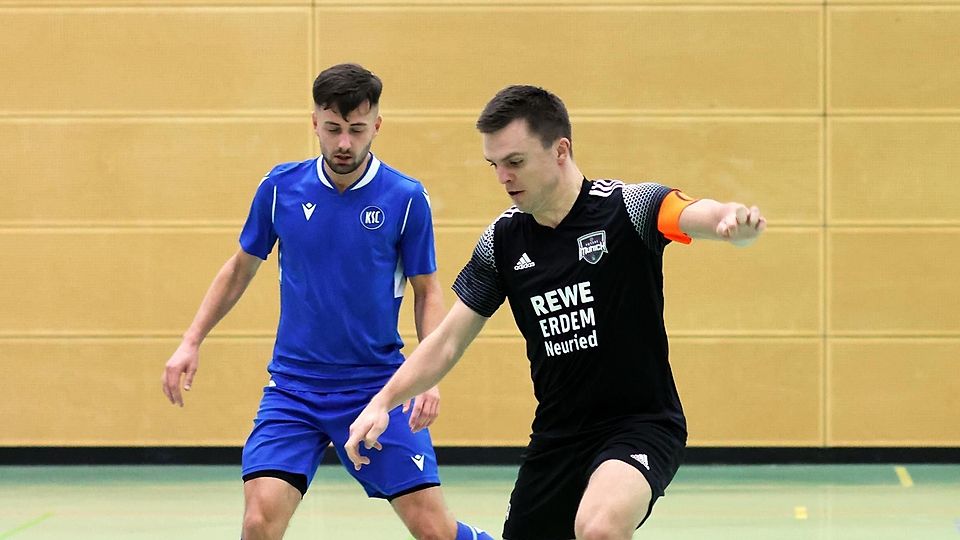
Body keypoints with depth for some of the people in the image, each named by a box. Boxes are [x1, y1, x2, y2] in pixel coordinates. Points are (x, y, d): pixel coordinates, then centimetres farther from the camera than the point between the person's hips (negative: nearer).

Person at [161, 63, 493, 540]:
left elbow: (427, 292, 3)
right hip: (293, 388, 1)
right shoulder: (280, 187, -1)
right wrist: (192, 340, 8)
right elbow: (240, 268, 14)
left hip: (378, 387, -1)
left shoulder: (406, 198, -6)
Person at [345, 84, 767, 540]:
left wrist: (734, 219, -56)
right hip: (556, 437, 6)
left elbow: (698, 215, -33)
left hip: (640, 423, -6)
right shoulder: (503, 240, 1)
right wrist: (383, 402, -5)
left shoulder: (626, 208, -14)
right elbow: (447, 343, 8)